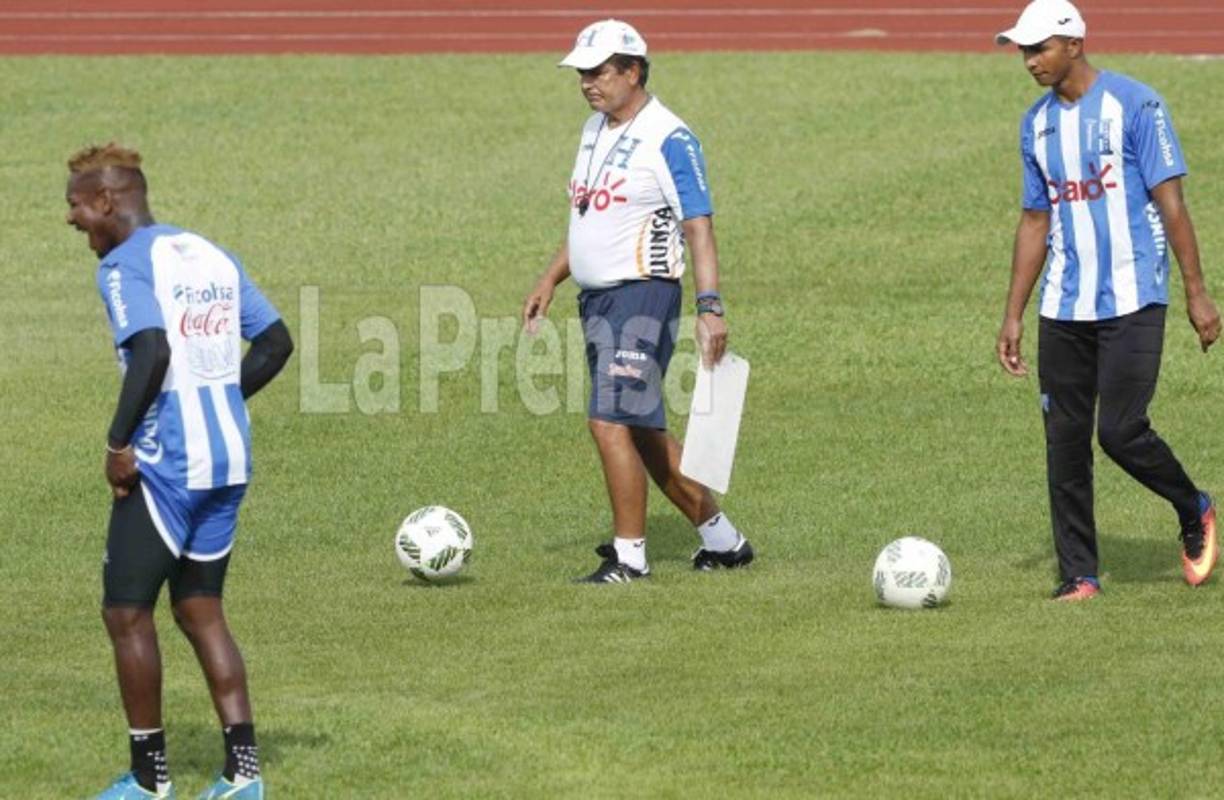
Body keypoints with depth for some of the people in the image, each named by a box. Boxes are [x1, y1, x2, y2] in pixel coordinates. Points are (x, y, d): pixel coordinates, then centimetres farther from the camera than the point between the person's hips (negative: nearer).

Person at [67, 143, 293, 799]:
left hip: (164, 467, -8)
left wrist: (119, 441, -17)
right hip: (228, 461, 8)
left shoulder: (124, 266, -11)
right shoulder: (212, 256, 13)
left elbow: (152, 351, -25)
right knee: (201, 612, 15)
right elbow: (275, 342, 12)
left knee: (126, 613, 4)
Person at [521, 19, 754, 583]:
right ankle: (721, 539, 24)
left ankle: (629, 557, -6)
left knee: (610, 423, -15)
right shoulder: (595, 130, 14)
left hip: (643, 297, -9)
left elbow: (699, 227, -17)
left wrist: (709, 308, -25)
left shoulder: (668, 139, -13)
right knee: (641, 431, 13)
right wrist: (551, 281, 17)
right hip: (597, 298, 9)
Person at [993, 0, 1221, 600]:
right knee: (1064, 439, 2)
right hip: (1064, 307, 6)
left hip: (1132, 302, -6)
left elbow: (1170, 201, -8)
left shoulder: (1133, 105, -6)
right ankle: (1078, 575, 8)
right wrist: (1013, 315, 15)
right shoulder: (1037, 123, 12)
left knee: (1121, 430, -12)